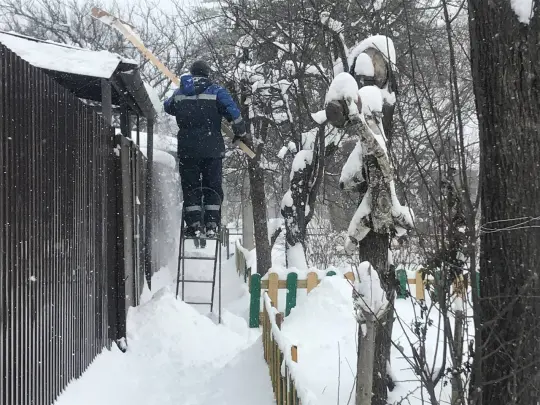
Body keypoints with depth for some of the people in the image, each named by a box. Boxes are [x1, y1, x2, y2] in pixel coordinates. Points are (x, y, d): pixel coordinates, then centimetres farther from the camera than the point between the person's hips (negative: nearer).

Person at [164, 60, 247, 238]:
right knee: (213, 187, 7)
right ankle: (211, 225, 2)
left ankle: (194, 225, 0)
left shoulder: (179, 93, 7)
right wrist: (241, 133, 5)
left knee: (190, 187, 7)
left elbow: (168, 107, 26)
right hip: (213, 148, -1)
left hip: (187, 148, 1)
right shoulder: (216, 90, -2)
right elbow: (233, 111, -8)